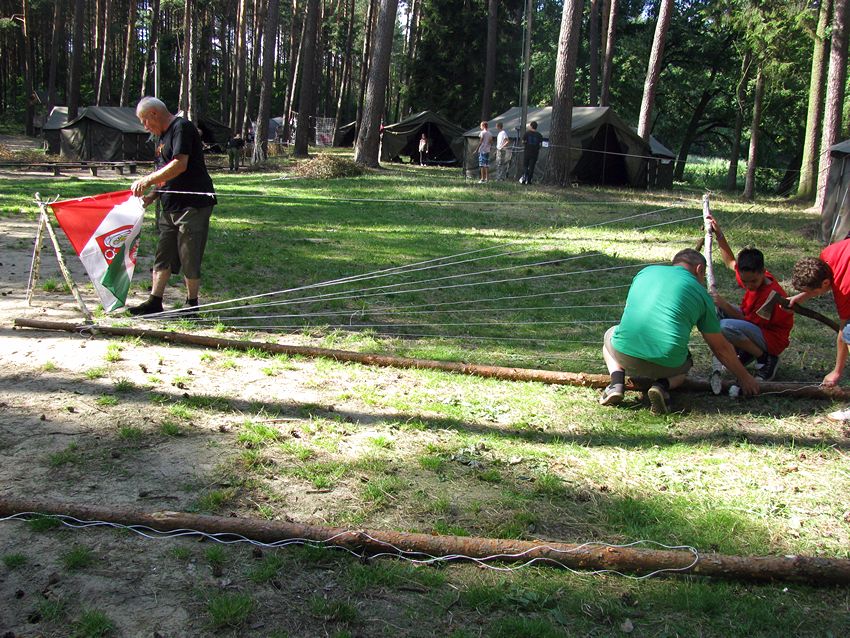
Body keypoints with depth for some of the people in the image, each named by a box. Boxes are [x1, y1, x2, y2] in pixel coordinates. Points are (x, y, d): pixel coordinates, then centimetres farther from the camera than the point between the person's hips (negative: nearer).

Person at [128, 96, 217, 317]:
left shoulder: (182, 127, -11)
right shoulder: (163, 135, 19)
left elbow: (180, 165, -23)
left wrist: (148, 180, -20)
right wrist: (152, 195, 8)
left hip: (194, 204, -9)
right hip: (171, 206, 10)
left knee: (189, 258, -2)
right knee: (163, 255, 10)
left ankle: (192, 304, 12)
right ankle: (155, 301, 15)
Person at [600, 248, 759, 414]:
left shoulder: (646, 271, 20)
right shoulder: (700, 293, 13)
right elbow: (721, 348, 18)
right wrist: (744, 377, 34)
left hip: (625, 353, 1)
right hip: (666, 364, -1)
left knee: (610, 335, 35)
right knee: (684, 364, 35)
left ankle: (617, 383, 8)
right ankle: (663, 385, 1)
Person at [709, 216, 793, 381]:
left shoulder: (771, 295, -29)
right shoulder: (754, 276, -4)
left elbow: (747, 321, -23)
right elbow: (731, 262, 16)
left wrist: (725, 305, -25)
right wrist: (719, 235, 9)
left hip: (771, 339, -9)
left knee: (725, 327, -35)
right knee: (715, 307, -2)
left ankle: (765, 359, -13)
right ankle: (743, 352, 3)